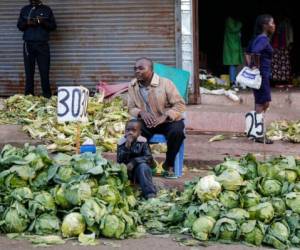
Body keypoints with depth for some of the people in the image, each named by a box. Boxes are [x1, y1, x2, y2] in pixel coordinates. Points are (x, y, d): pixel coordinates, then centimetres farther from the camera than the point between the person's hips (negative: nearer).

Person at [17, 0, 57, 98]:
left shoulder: (46, 9, 9)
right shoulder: (24, 10, 14)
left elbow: (53, 26, 6)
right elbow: (19, 25, 12)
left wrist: (43, 22, -13)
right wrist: (27, 23, -9)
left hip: (42, 44, -1)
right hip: (28, 44, 1)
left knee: (44, 71, -6)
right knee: (29, 71, -2)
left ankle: (47, 95, -2)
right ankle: (28, 96, 1)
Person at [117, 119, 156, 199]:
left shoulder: (143, 142, -5)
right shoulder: (122, 143, -3)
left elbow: (149, 158, -14)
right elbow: (119, 160, -14)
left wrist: (134, 161, -24)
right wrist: (127, 147, -25)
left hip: (139, 171, -2)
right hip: (126, 172, 2)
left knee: (143, 166, -32)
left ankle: (150, 194, -38)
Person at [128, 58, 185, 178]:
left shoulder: (165, 83, -14)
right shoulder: (133, 86, -2)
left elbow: (180, 104, -14)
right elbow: (131, 108, 4)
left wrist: (165, 117, -30)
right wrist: (141, 113, -20)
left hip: (169, 120, -3)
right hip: (146, 121, 3)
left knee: (176, 132, -35)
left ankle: (169, 164, -9)